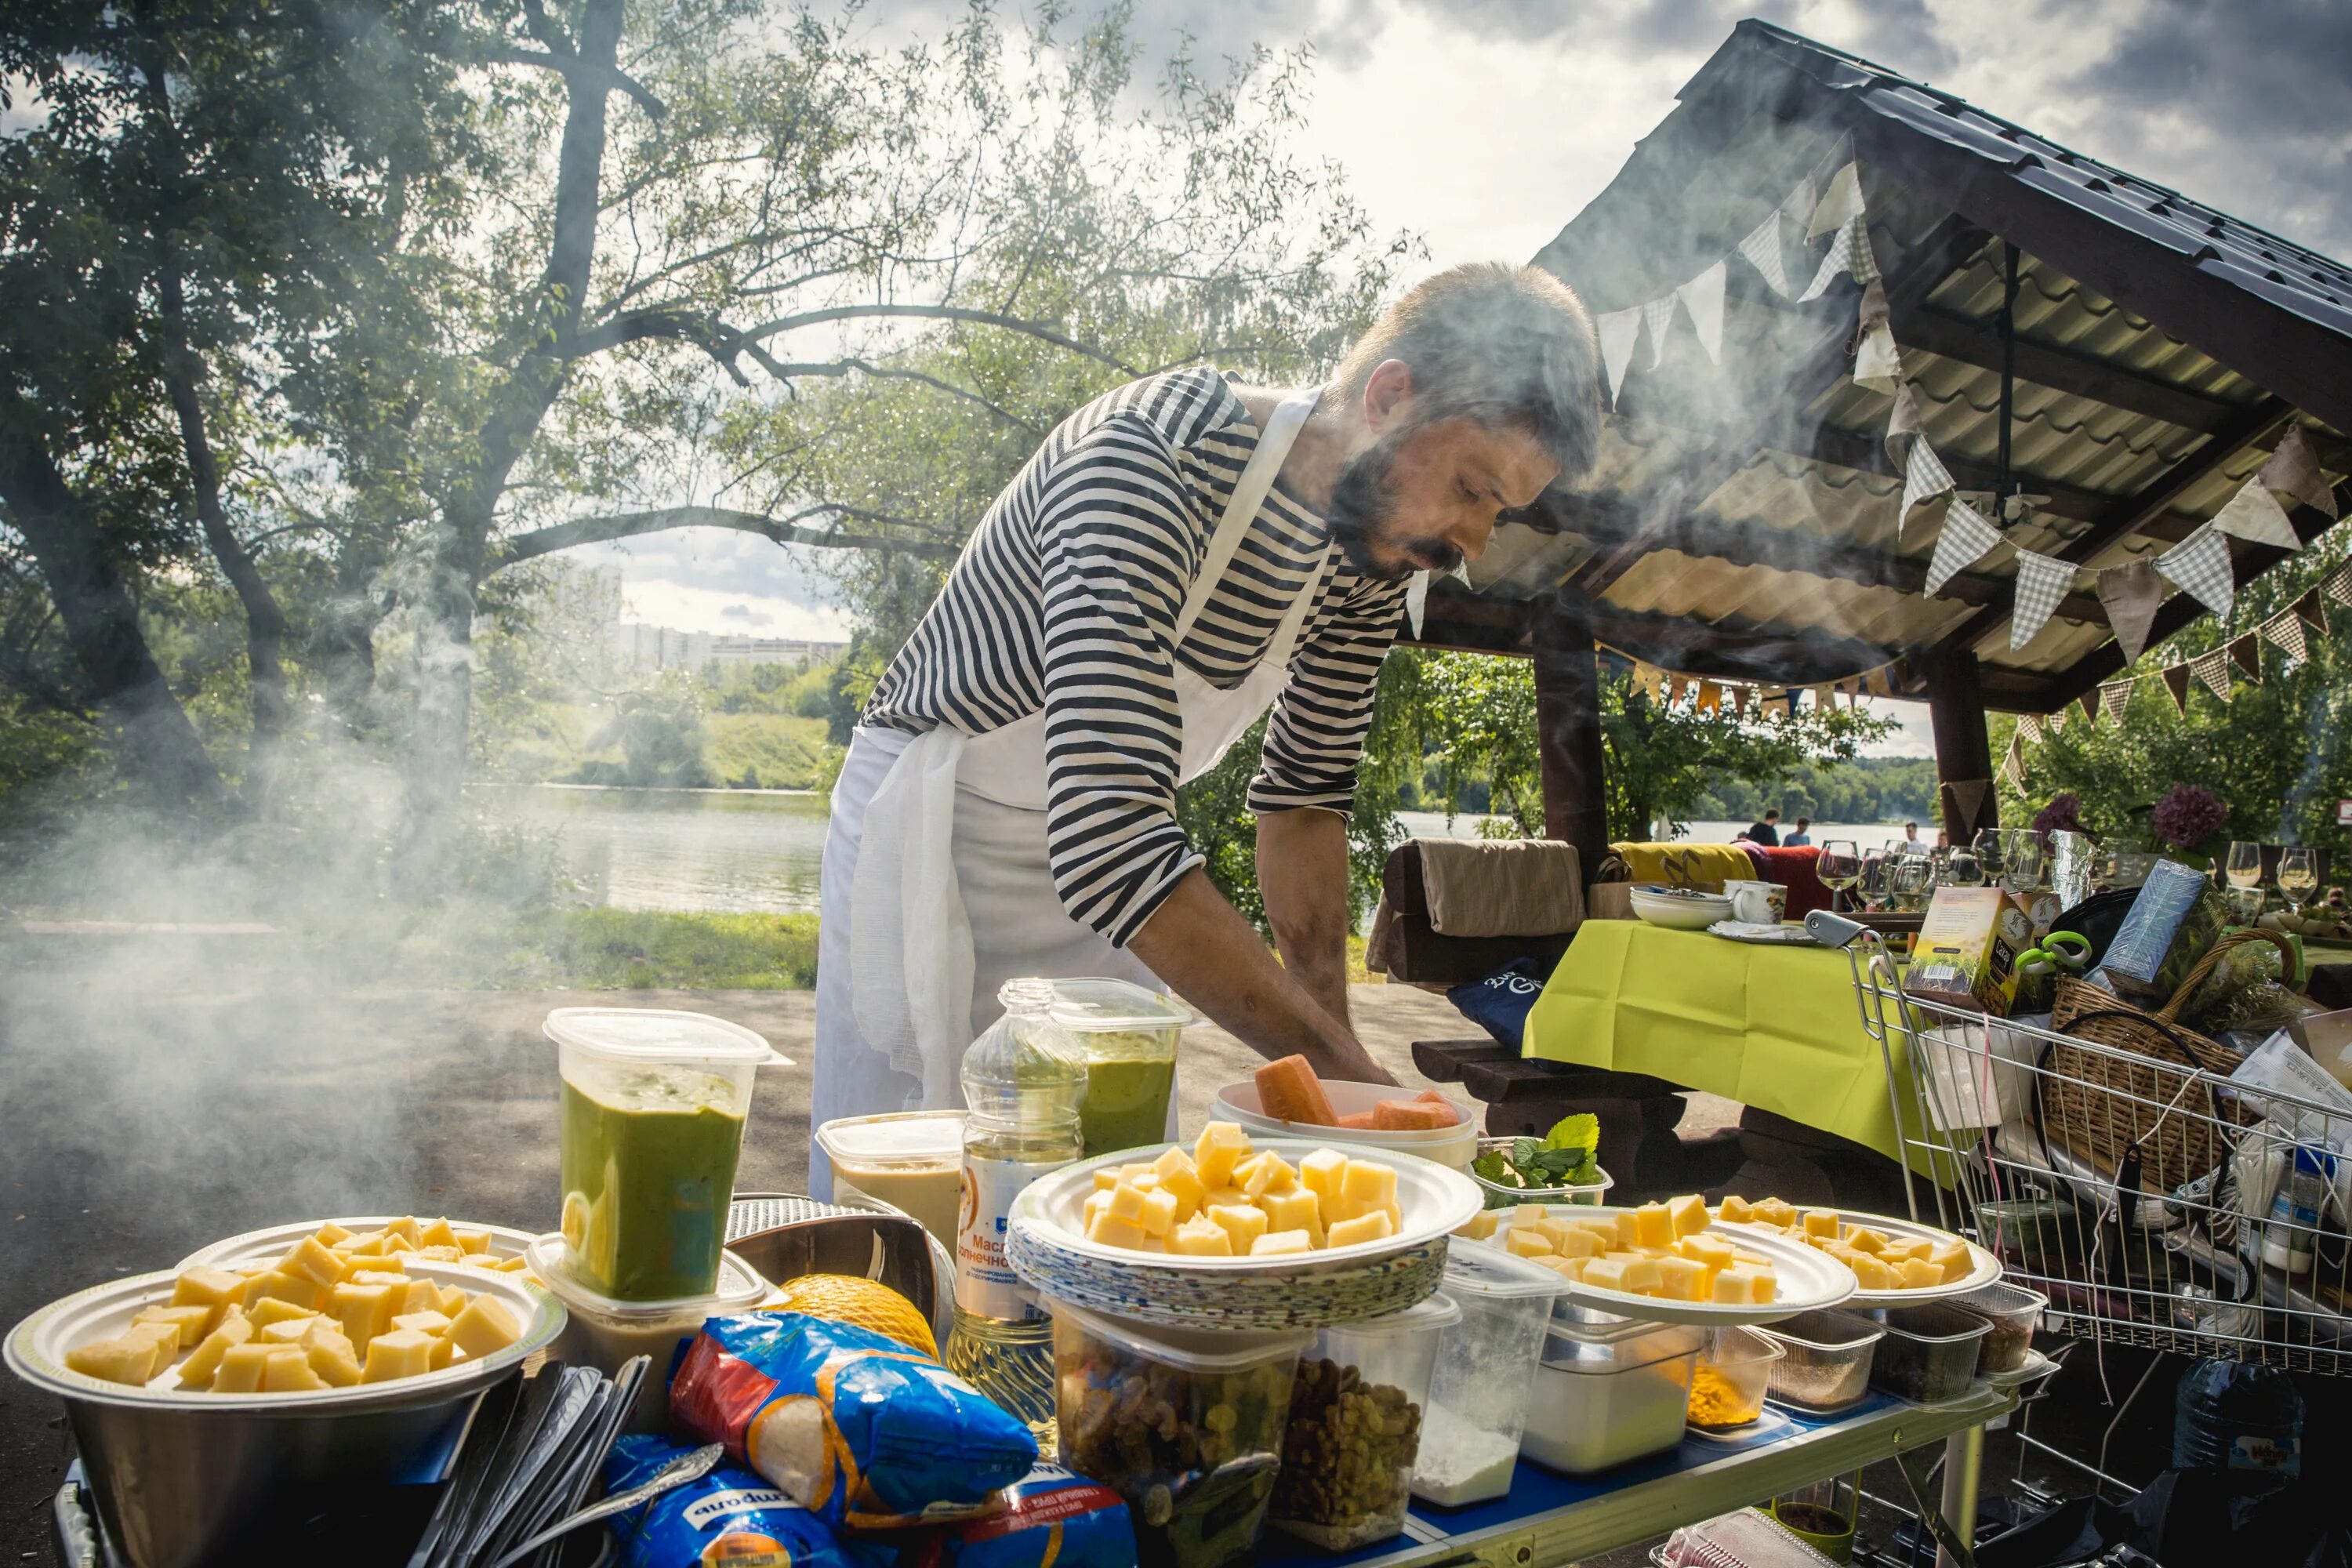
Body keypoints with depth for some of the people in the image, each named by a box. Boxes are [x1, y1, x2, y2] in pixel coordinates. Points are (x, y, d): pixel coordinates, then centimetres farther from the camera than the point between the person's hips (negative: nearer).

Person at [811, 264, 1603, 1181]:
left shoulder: (1373, 547, -7)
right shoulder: (1146, 463, -31)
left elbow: (1306, 788, 4)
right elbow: (1105, 838, -39)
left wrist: (1334, 1040, -6)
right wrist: (1339, 1069, -35)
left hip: (1100, 861, 6)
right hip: (933, 829, -6)